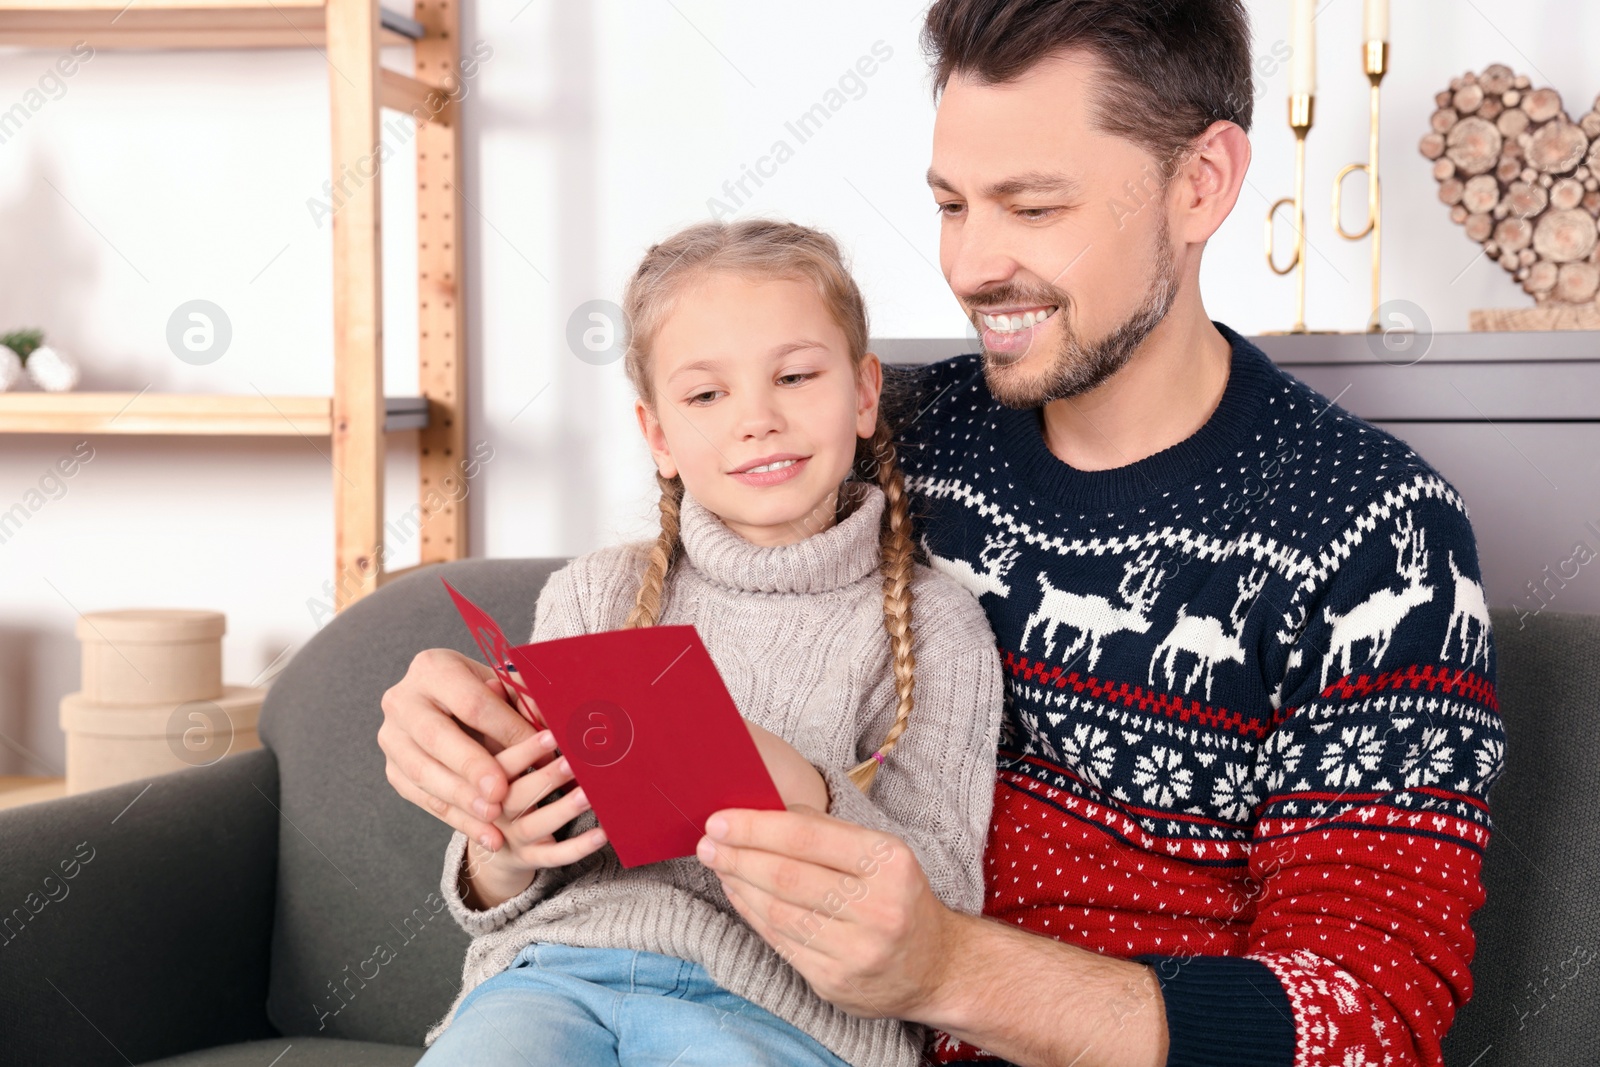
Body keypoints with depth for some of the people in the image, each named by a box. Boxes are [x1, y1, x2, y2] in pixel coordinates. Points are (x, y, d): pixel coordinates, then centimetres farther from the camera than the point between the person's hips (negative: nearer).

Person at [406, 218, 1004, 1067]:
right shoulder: (592, 596, 13)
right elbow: (483, 898, 16)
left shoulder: (933, 626, 7)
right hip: (560, 965, 2)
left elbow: (945, 905, -1)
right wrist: (501, 858, -9)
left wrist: (805, 799, -20)